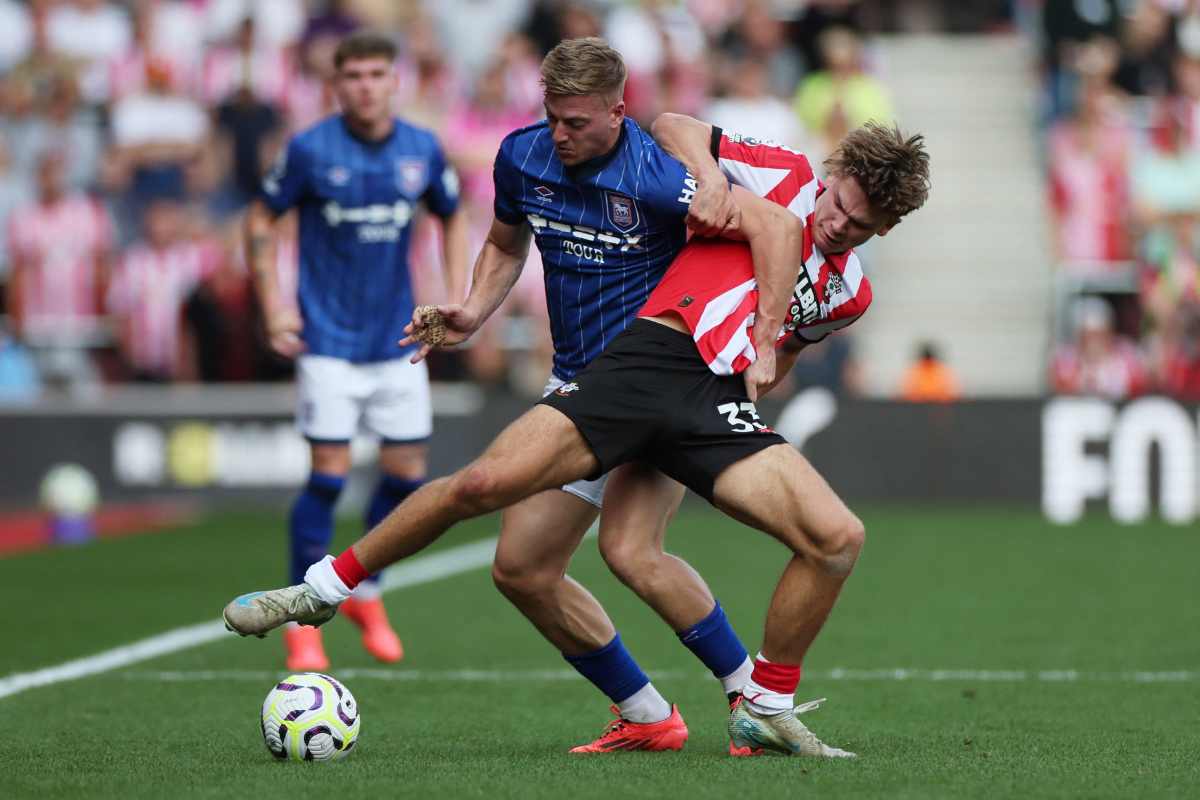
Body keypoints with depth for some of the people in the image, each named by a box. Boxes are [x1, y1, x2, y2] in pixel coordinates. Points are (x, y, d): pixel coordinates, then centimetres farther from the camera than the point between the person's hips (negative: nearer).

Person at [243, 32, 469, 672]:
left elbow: (451, 218, 17)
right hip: (328, 337, -4)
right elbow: (261, 218, 1)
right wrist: (273, 306, -6)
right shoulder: (310, 151, -9)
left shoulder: (422, 150, 0)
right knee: (330, 473, -10)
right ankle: (303, 620, 2)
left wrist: (455, 300, 7)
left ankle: (366, 593, 26)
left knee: (407, 471, 4)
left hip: (398, 340, 4)